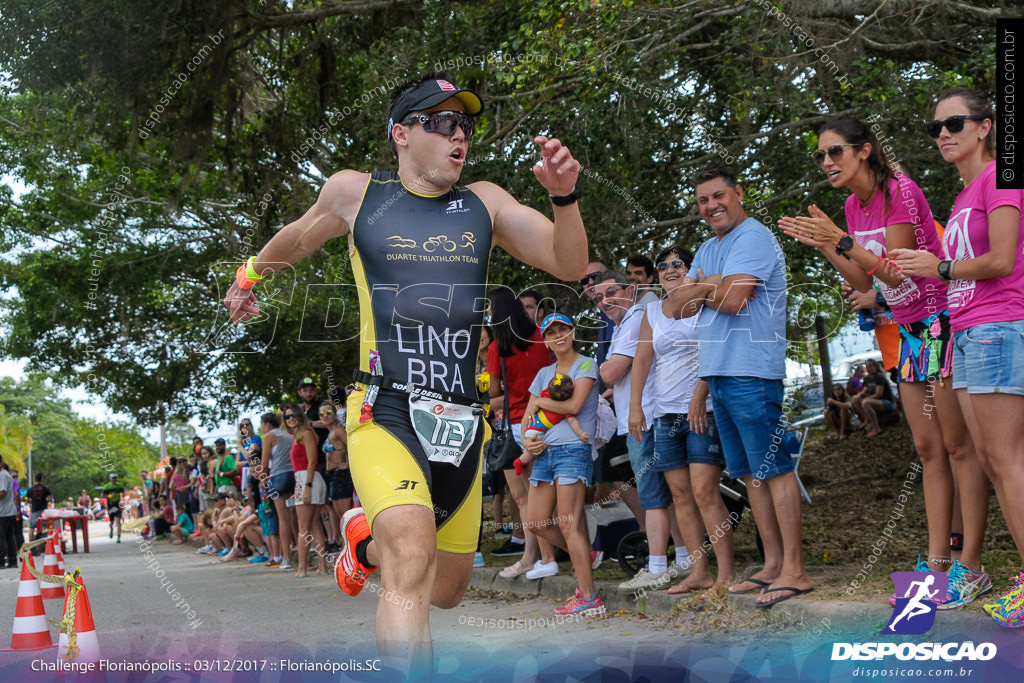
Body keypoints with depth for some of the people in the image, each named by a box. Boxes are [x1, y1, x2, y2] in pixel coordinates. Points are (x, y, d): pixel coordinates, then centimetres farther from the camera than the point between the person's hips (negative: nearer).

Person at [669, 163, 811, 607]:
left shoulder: (753, 237, -7)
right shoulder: (708, 249, 21)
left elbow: (733, 299, -20)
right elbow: (676, 306, 12)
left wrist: (699, 287, -1)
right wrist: (711, 285, -8)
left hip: (751, 374, -9)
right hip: (718, 375, 10)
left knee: (773, 469, -8)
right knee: (750, 473, 11)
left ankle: (794, 571, -6)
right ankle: (773, 564, 18)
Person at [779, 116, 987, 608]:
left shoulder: (899, 190, -15)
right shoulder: (853, 206, 9)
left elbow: (894, 272, -20)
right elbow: (864, 282, 9)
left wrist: (841, 239, -26)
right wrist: (821, 244, 1)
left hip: (942, 322, -9)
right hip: (911, 332, 9)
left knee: (958, 445, -7)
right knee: (928, 449, 8)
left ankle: (971, 565, -3)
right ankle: (937, 561, 12)